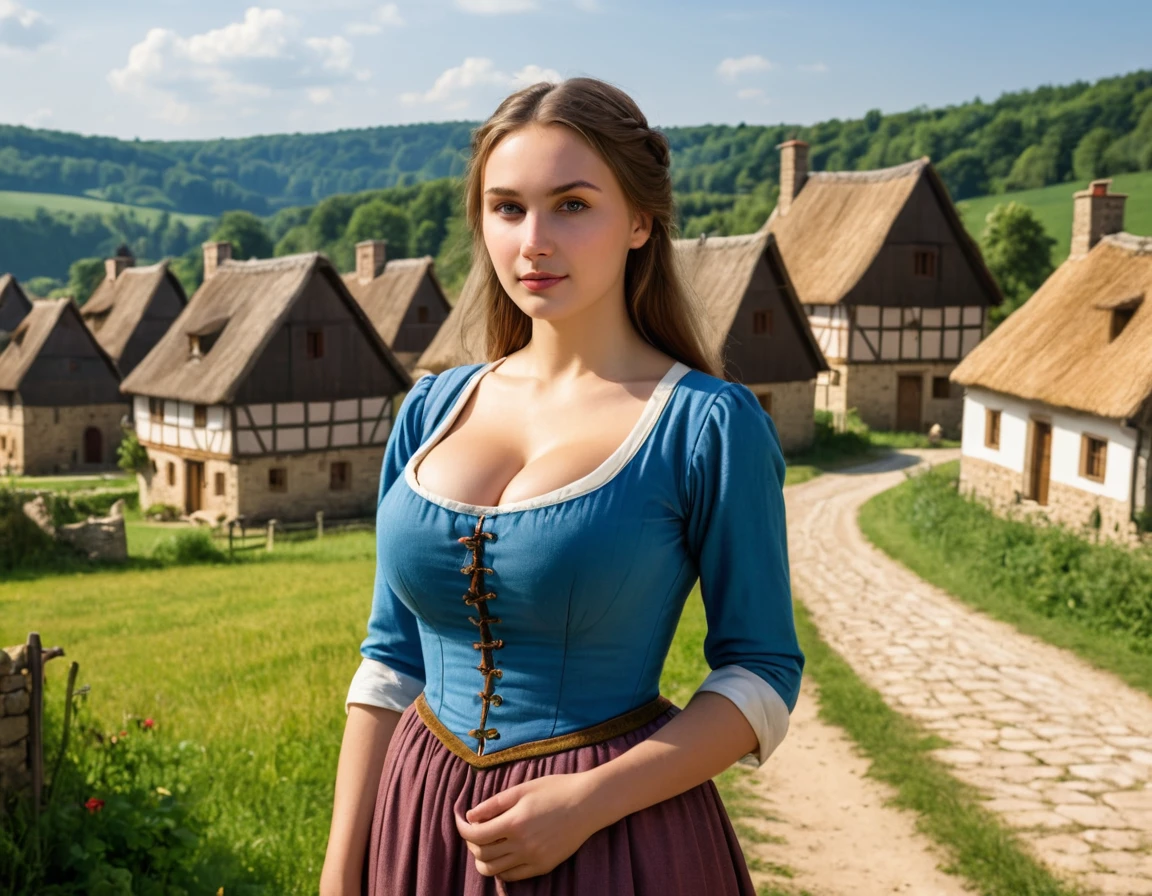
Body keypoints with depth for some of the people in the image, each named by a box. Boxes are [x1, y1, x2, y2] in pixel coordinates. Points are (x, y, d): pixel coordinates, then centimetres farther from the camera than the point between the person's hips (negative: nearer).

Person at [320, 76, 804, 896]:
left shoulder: (707, 425, -12)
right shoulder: (432, 410, 1)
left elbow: (762, 679, -8)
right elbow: (391, 662, 5)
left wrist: (588, 801, -19)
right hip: (422, 825, 4)